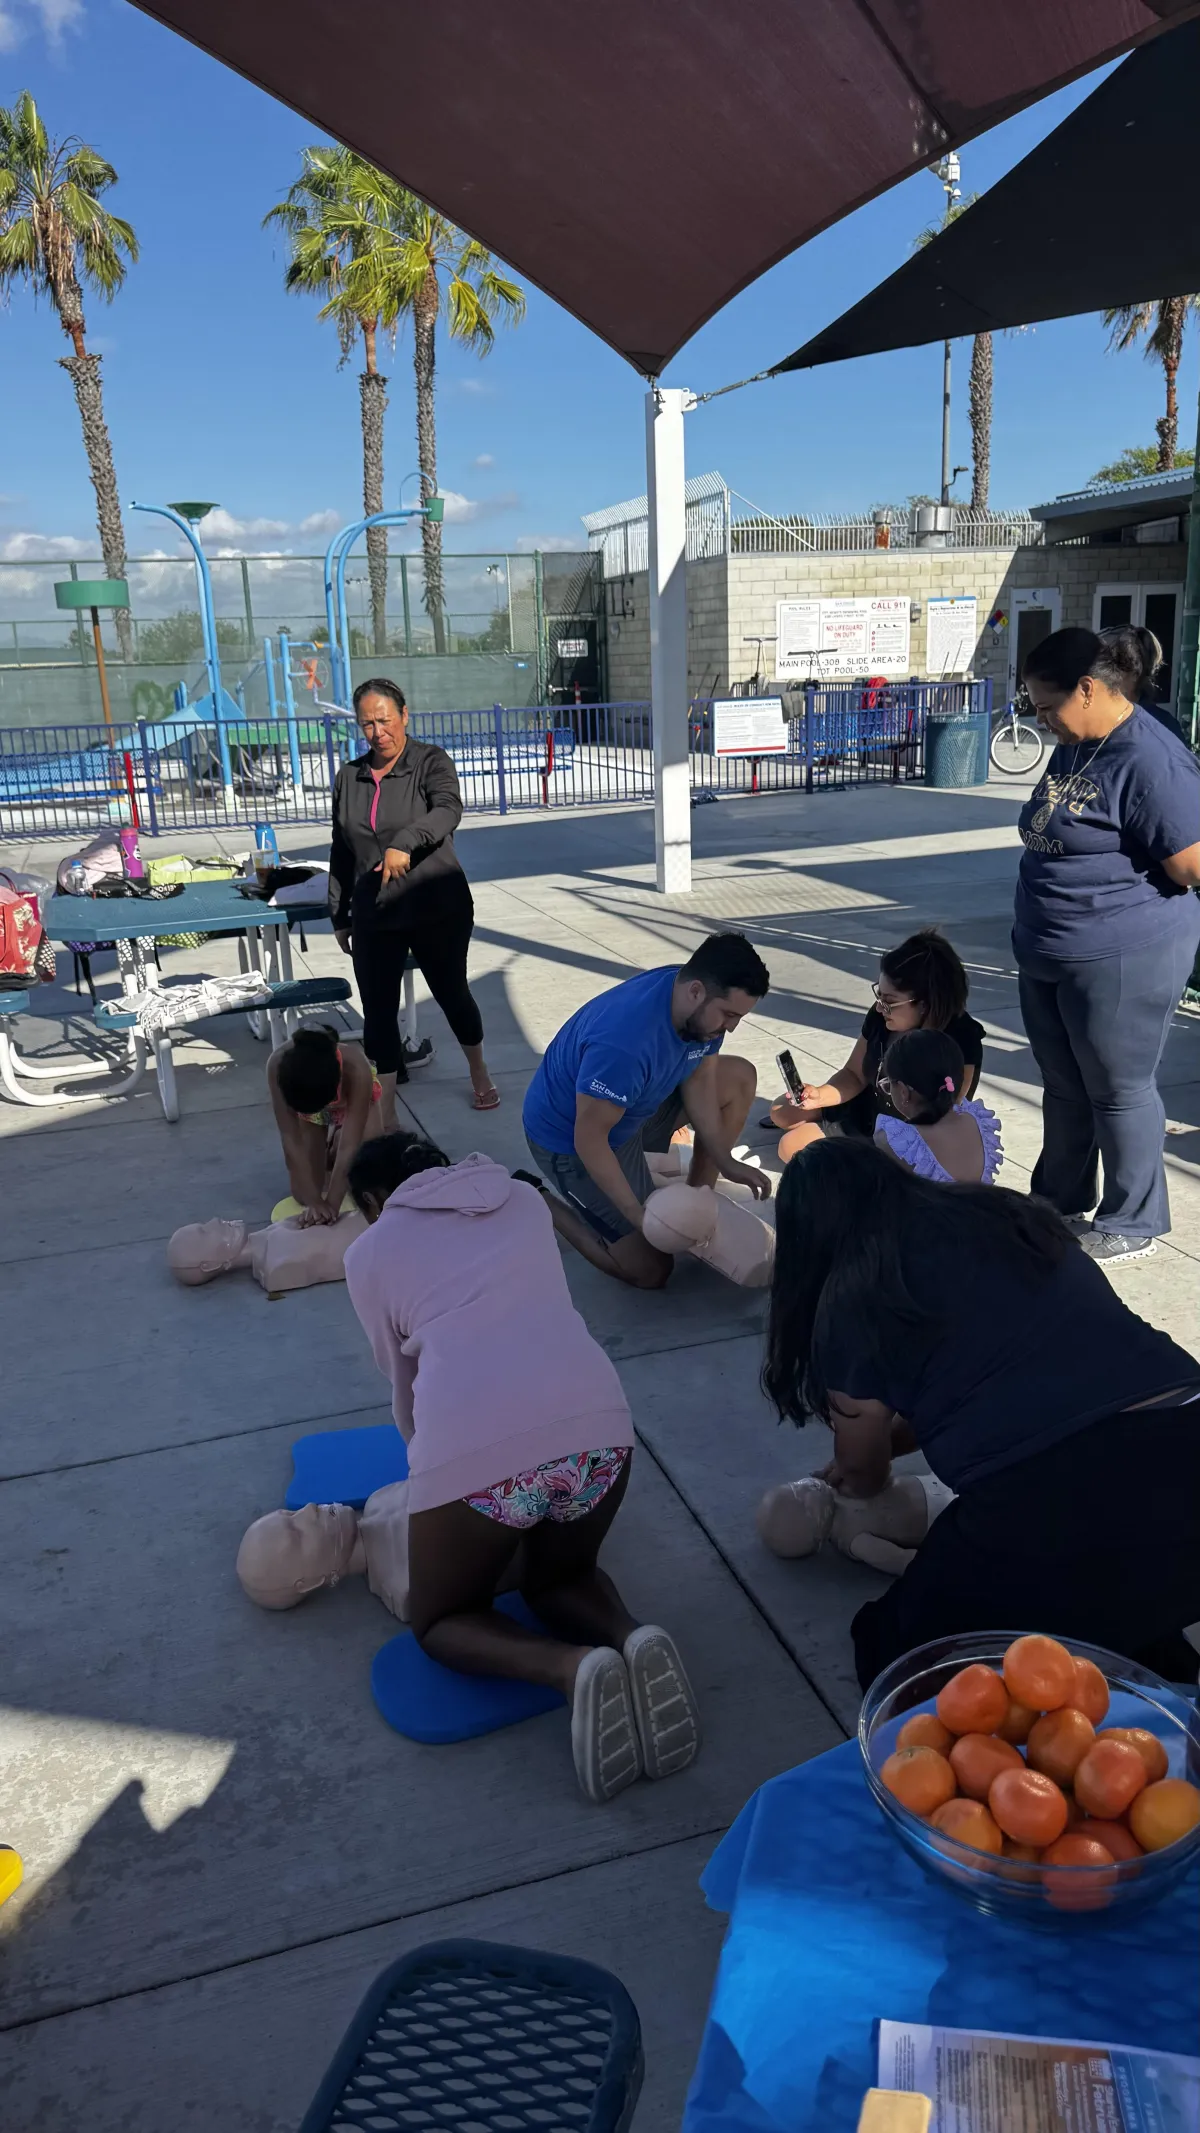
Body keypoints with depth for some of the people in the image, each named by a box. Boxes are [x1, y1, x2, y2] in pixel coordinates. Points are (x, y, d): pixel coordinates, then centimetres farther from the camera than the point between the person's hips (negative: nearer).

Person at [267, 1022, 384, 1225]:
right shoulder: (278, 1065, -41)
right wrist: (313, 1200, -38)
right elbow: (291, 1139, -35)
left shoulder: (356, 1068, -45)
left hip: (355, 1098, -1)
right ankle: (329, 1154, 24)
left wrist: (332, 1203, -43)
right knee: (303, 1193, -6)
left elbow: (349, 1147, -40)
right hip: (303, 1099, 1)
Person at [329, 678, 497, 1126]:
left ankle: (479, 1072, 41)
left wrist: (404, 842, -45)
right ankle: (385, 1116, 7)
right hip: (373, 917, 3)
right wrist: (340, 917, 16)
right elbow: (341, 853, 15)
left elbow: (448, 810, -27)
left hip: (439, 909, -3)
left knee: (451, 993, 13)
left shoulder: (431, 762, -6)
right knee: (378, 1013, 0)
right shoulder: (349, 777, 8)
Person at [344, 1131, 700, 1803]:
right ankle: (633, 1641, -3)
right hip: (598, 1421, 4)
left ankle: (572, 1665, -8)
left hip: (474, 1446, -3)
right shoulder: (523, 1198, 24)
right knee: (561, 1577, 30)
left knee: (442, 1621, 23)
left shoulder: (369, 1252, 16)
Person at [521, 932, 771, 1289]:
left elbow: (698, 1080, -2)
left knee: (740, 1078, 2)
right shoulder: (624, 1043, -40)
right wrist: (641, 1219, -28)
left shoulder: (703, 1005, -15)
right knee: (651, 1269, -6)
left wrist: (726, 1162, -7)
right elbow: (589, 1139, -32)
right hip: (570, 1138, -8)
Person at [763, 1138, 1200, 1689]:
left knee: (898, 1655, 18)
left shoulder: (849, 1296, 6)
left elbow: (863, 1475, 21)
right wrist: (893, 1433, 44)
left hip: (1055, 1502, -6)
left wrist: (857, 1471, 45)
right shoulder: (1007, 1215, 22)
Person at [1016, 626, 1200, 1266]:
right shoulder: (1074, 748, 8)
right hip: (1046, 955, 9)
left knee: (1118, 1091, 5)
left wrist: (1122, 896, -7)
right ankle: (1058, 1204, 36)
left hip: (1122, 961, -9)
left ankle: (1130, 1225, 22)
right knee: (1063, 1088, 19)